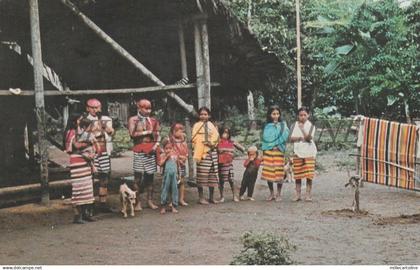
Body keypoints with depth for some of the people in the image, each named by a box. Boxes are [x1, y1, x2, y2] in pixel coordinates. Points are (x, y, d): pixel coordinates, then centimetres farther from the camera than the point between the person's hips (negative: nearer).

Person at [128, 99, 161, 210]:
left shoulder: (153, 120, 13)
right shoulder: (133, 120, 3)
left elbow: (158, 135, 11)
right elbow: (132, 134, -11)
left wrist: (156, 145, -6)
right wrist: (147, 132, -8)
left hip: (151, 150, 3)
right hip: (139, 150, -3)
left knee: (150, 175, 5)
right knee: (138, 176, -4)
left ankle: (150, 200, 13)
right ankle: (137, 202, -1)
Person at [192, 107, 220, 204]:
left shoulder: (211, 125, 14)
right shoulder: (197, 125, -1)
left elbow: (216, 137, 11)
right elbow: (196, 140, -8)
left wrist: (212, 143, -10)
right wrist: (198, 155, -17)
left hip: (212, 152, 6)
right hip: (202, 153, -5)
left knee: (213, 175, 9)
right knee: (202, 175, -6)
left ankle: (211, 197, 19)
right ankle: (201, 197, 1)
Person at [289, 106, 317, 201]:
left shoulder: (311, 126, 1)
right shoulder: (295, 125, 7)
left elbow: (309, 138, -13)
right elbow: (291, 138, 0)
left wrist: (302, 129, -19)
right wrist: (300, 138, -15)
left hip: (309, 152, -2)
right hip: (297, 152, 2)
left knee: (309, 175, -6)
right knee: (297, 175, 2)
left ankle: (308, 194, 0)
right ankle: (298, 194, 9)